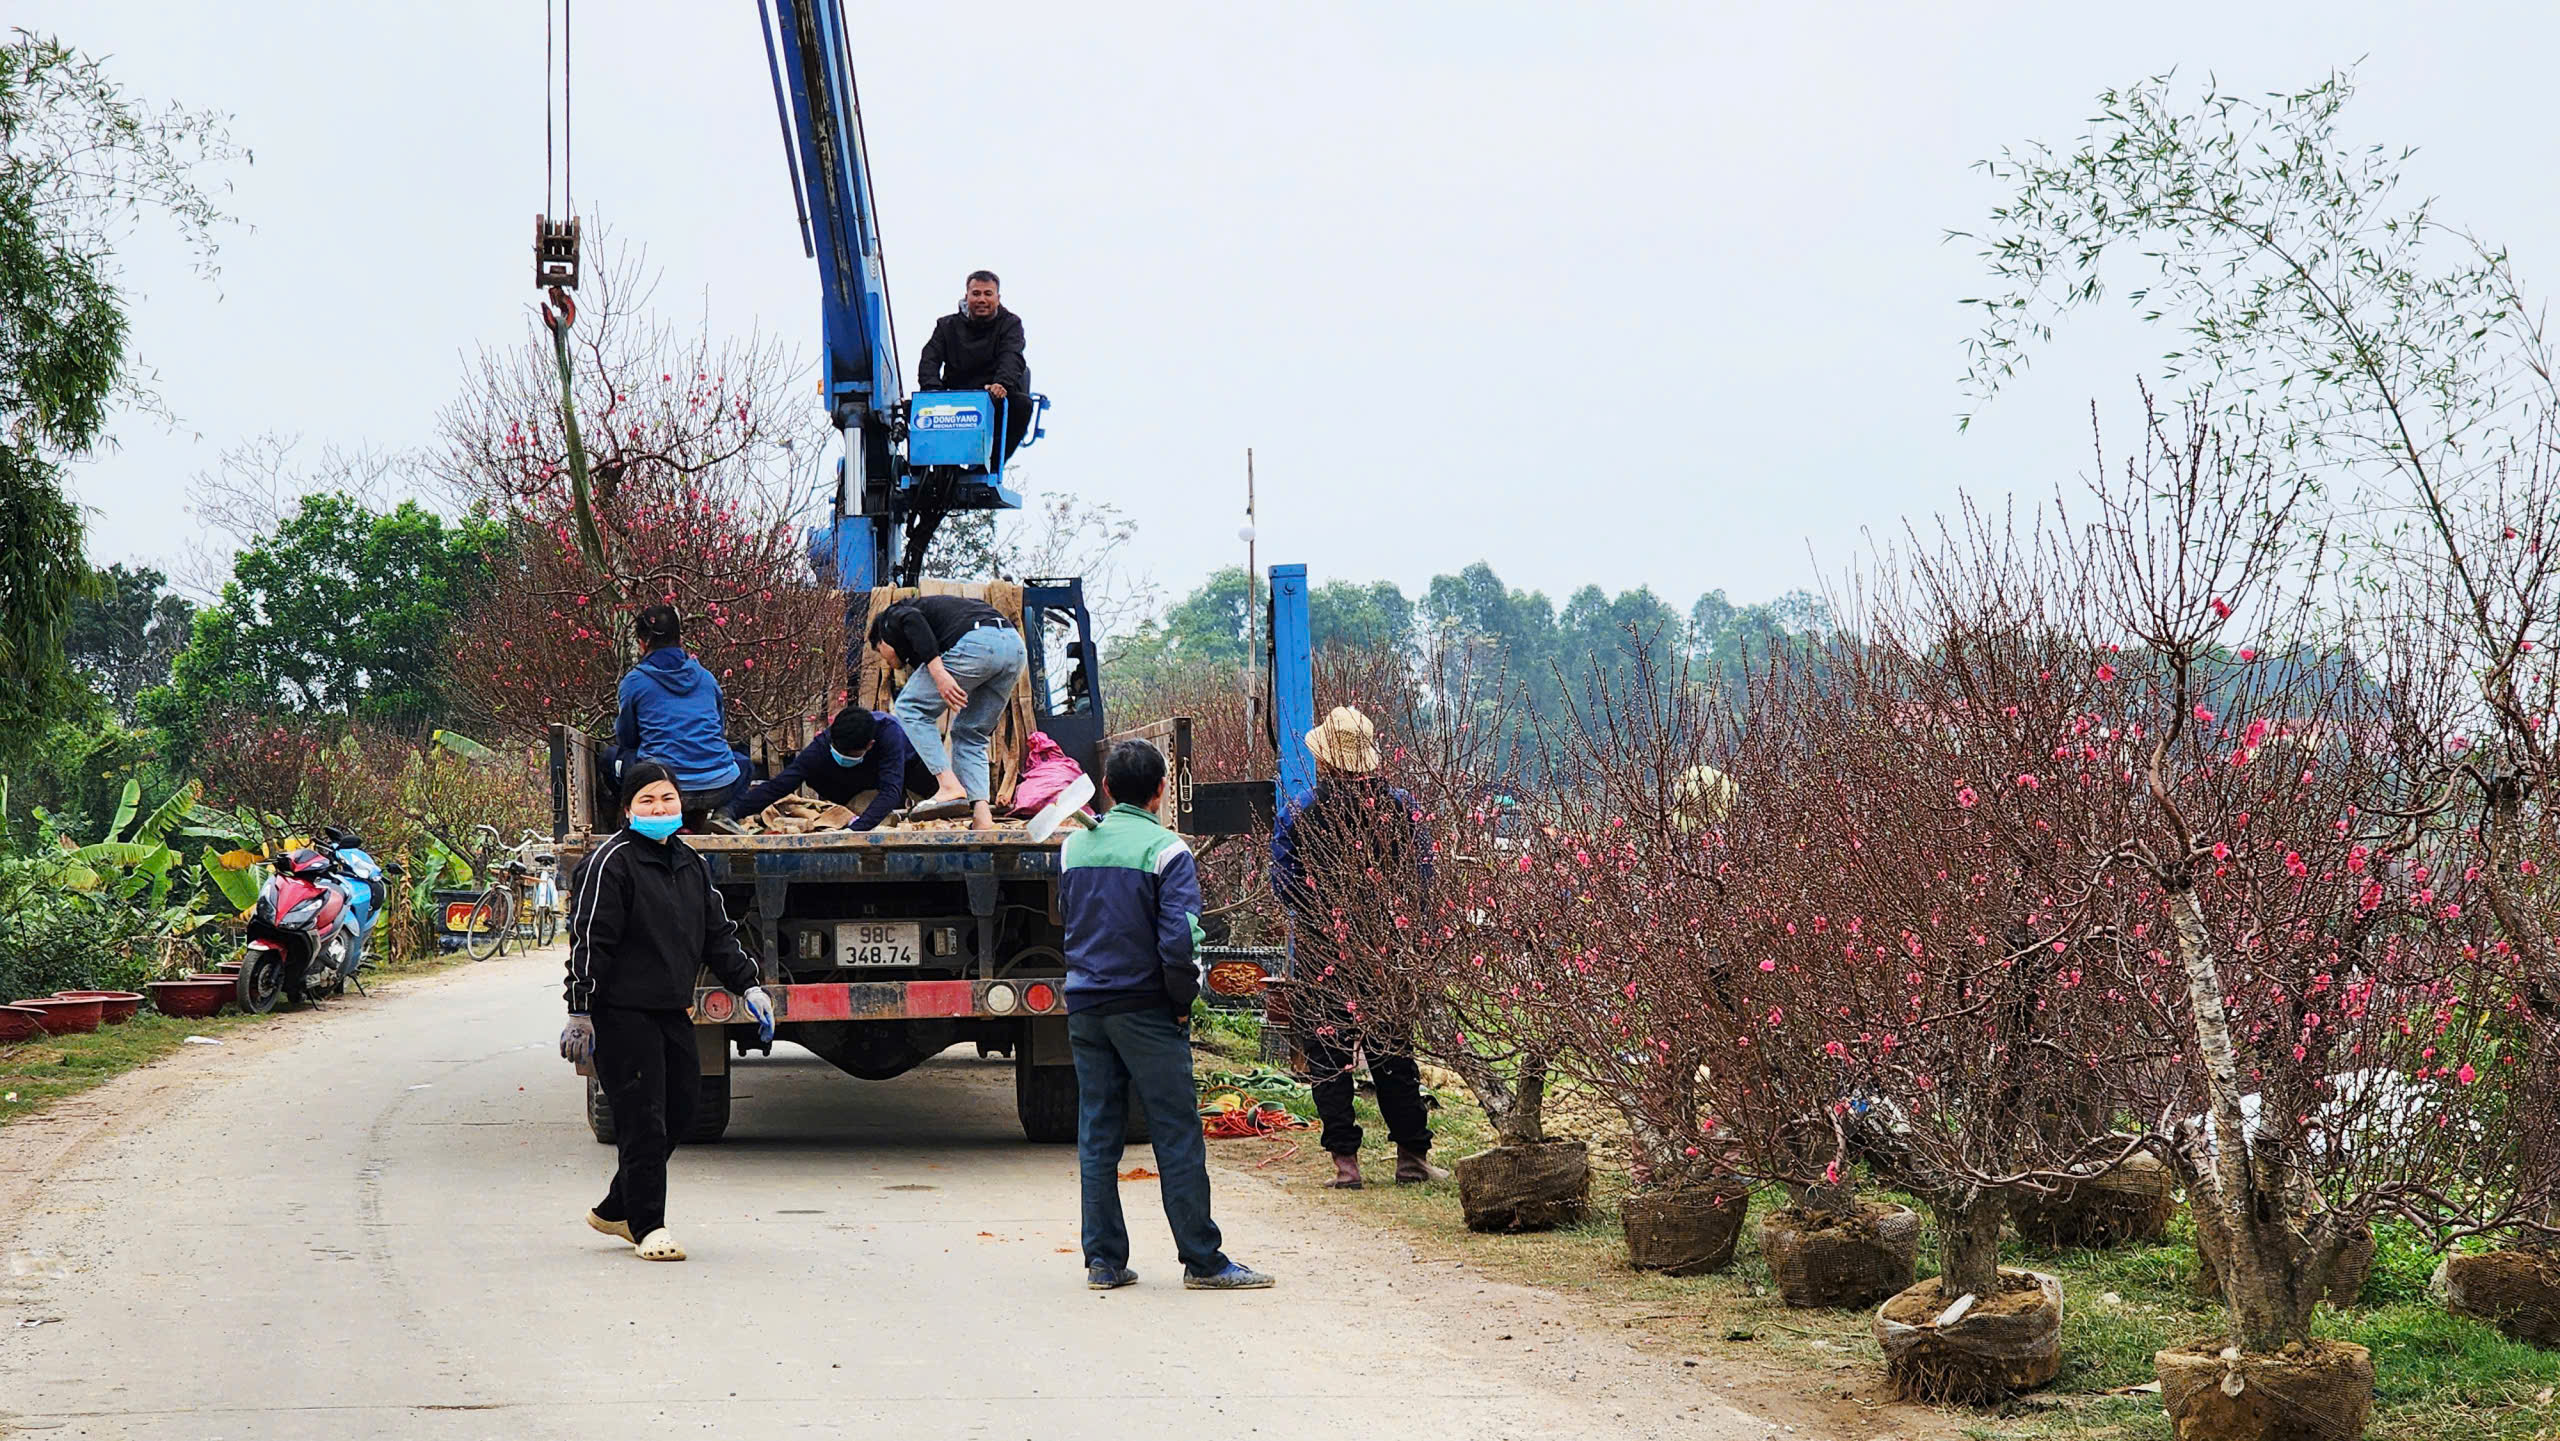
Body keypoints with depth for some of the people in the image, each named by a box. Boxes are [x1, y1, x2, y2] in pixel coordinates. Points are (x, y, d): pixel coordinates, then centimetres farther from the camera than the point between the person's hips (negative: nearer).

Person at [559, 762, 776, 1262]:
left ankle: (614, 1211, 25)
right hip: (622, 1011, -8)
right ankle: (648, 1227, -1)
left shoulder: (690, 864, 16)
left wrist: (748, 985, 10)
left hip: (672, 1012, 8)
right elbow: (589, 940, -11)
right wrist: (580, 1011, -15)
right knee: (642, 1121, -8)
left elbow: (717, 934, 21)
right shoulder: (612, 861, -8)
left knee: (678, 1118, 10)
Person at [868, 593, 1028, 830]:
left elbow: (912, 620, -7)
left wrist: (938, 671, -15)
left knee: (911, 709, 8)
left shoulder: (891, 618, 21)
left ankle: (949, 786, -4)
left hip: (976, 642, -8)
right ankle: (982, 816, 2)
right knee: (970, 737, 19)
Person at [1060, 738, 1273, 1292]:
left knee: (1096, 1136, 9)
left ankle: (1103, 1259, 10)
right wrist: (1183, 1000, -7)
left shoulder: (1075, 847, 7)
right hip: (1145, 1009, -5)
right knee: (1177, 1136, -1)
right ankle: (1202, 1261, 1)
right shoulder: (1165, 850, -11)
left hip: (1085, 1005, 5)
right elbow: (1179, 938, -18)